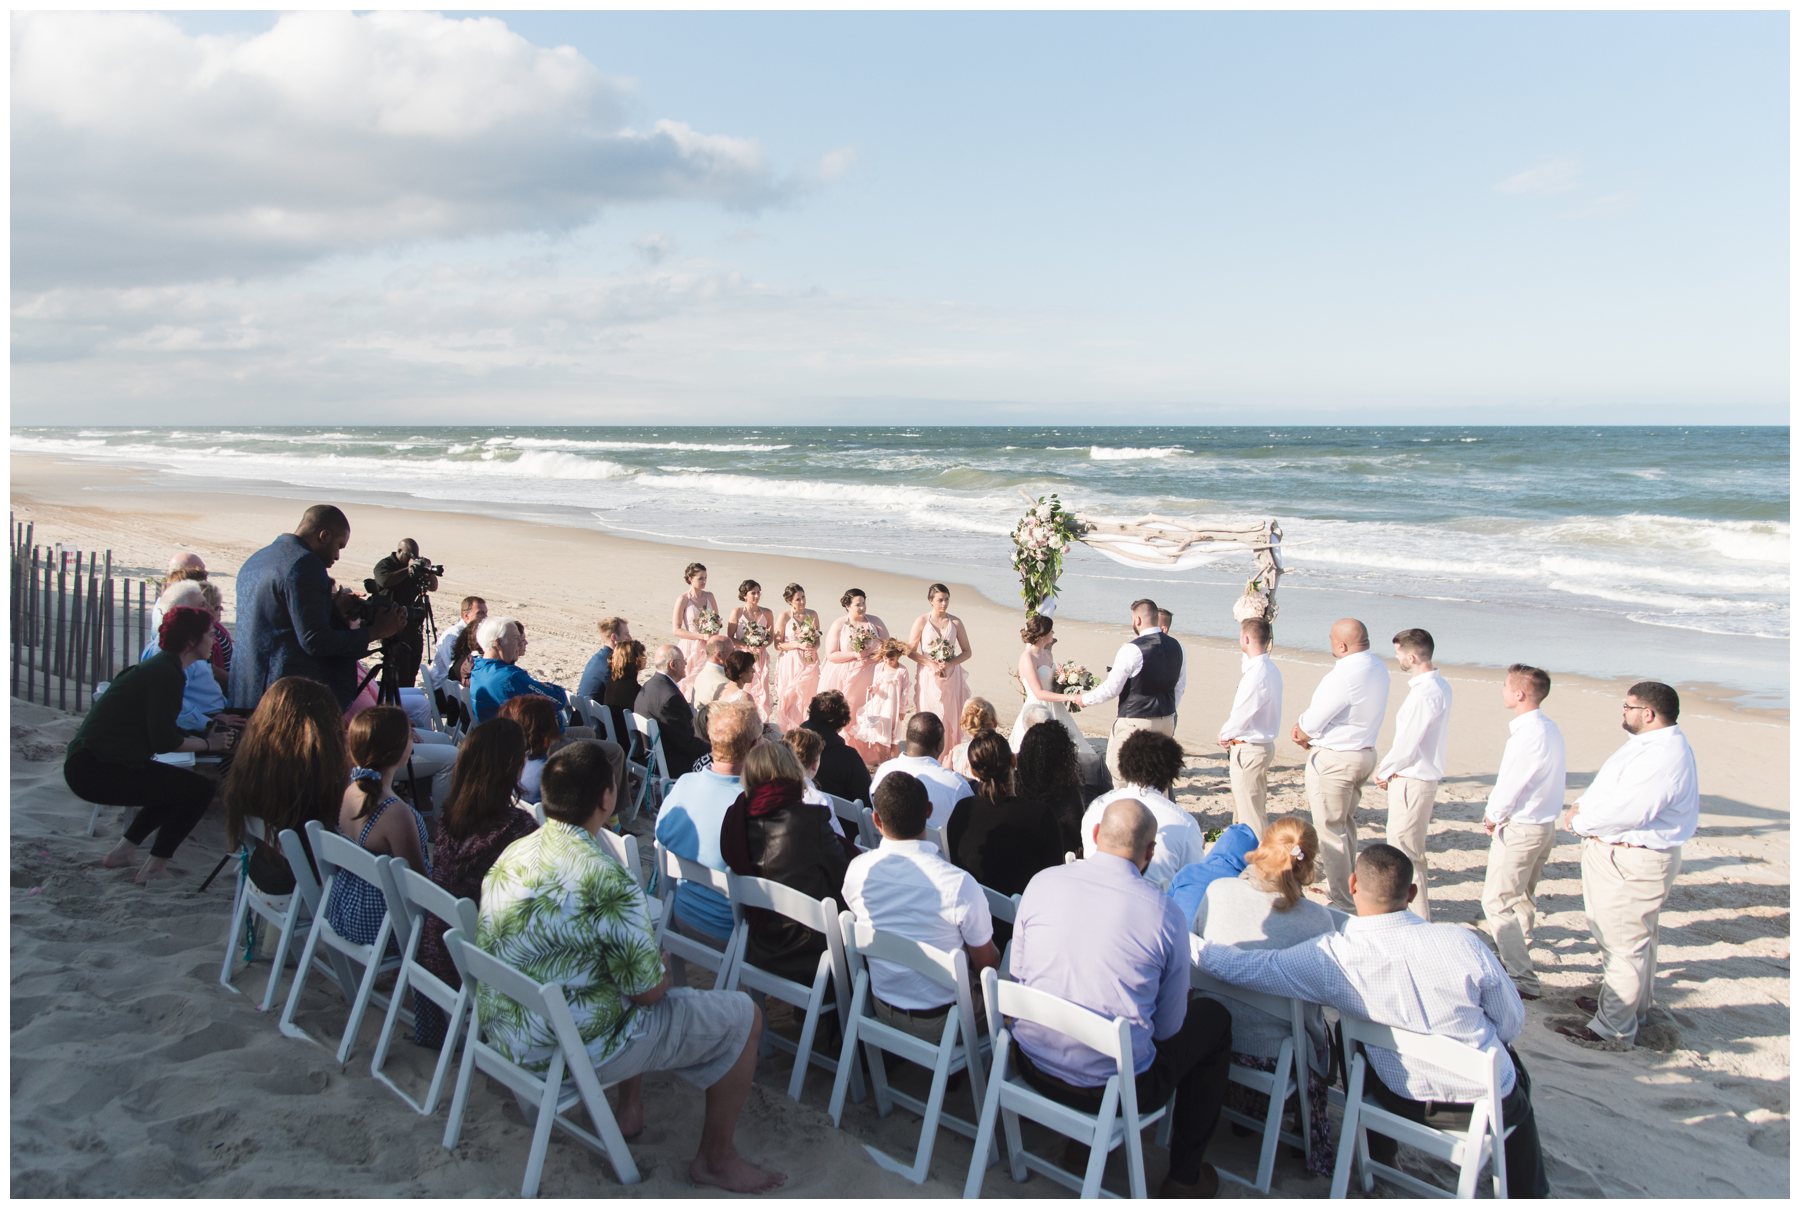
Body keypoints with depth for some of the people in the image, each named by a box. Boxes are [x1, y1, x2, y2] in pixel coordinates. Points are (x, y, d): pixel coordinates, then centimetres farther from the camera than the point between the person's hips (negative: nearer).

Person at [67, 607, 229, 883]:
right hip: (96, 770, -11)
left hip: (85, 764, 11)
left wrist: (206, 733, 15)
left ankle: (123, 850, 24)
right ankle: (154, 868, -2)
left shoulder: (160, 666, 16)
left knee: (178, 785, 23)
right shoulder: (166, 674, -16)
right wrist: (208, 743, -5)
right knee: (199, 789, -10)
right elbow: (164, 741, -19)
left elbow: (161, 729, 21)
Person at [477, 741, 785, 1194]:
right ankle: (716, 1161, 17)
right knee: (743, 1017, 2)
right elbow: (650, 990, -18)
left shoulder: (514, 852, 0)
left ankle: (628, 1110, 36)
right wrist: (660, 960, 5)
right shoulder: (607, 880, -26)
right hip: (568, 1049, -8)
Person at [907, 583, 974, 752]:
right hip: (929, 676, -1)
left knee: (951, 716, 1)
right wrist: (931, 664, -12)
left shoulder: (955, 622, 1)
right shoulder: (921, 621, -3)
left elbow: (967, 652, 6)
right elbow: (910, 651, 0)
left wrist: (950, 663, -10)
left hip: (952, 676, 1)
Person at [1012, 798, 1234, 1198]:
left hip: (1032, 1064, 4)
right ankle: (1184, 1176, 27)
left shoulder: (1042, 882, -8)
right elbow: (1167, 1027, -5)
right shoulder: (1166, 915, -14)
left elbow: (1017, 972, 4)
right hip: (1116, 1088, -4)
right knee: (1214, 1020, 20)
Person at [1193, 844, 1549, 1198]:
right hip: (1487, 1103, 0)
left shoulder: (1329, 957, -22)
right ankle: (1526, 1190, 46)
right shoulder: (1461, 941, -23)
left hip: (1405, 1102, 1)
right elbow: (1512, 1023, -8)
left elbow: (1240, 966, -14)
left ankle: (1378, 1154, 47)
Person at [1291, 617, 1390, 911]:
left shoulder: (1345, 675, -27)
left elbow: (1312, 722, -21)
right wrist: (1307, 728, 0)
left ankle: (1343, 903, 7)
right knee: (1346, 824, 23)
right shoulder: (1377, 668, 4)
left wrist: (1303, 731, 2)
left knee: (1330, 831, 1)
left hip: (1333, 760, -10)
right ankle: (1345, 883, 37)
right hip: (1364, 753, 10)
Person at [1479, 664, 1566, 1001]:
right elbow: (1561, 776, 14)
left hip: (1519, 828, -10)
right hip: (1545, 824, 10)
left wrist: (1493, 816, -2)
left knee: (1497, 901, -4)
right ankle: (1516, 958, 39)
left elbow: (1510, 784, -21)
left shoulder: (1528, 734, -24)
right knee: (1522, 898, 23)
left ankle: (1523, 979, -4)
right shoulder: (1550, 728, 6)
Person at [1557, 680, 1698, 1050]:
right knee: (1635, 938, 25)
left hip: (1634, 864, -11)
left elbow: (1628, 810, -31)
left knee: (1623, 944, -5)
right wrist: (1582, 805, -2)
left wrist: (1579, 821, -16)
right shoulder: (1647, 745, 11)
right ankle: (1633, 1003, 42)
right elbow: (1607, 788, 17)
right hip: (1619, 856, 11)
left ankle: (1613, 1030, 2)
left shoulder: (1666, 756, -24)